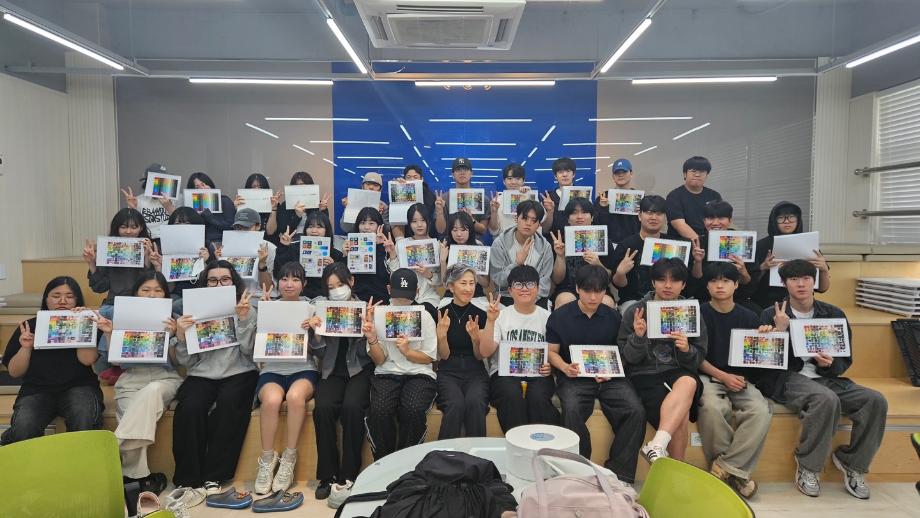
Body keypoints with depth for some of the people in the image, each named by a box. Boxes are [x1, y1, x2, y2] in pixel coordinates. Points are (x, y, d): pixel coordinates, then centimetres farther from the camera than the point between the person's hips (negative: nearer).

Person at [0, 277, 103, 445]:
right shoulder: (30, 326, 10)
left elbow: (87, 360, -11)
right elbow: (14, 372, 9)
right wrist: (26, 348, -9)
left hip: (78, 387, -1)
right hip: (37, 390, 2)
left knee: (84, 421, -34)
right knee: (23, 430, -28)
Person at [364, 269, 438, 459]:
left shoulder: (424, 316, 4)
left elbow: (429, 358, 5)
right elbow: (379, 360, 3)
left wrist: (407, 351, -14)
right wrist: (371, 338, -17)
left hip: (419, 374, 0)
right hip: (387, 374, 1)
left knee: (413, 409, -32)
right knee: (379, 410, -31)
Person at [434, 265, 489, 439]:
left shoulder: (481, 315, 3)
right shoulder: (442, 314, 1)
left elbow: (480, 356, 5)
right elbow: (444, 356, 1)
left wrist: (475, 337, -15)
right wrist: (442, 334, -18)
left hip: (475, 372, 1)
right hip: (448, 372, -1)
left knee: (475, 403, -31)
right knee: (456, 404, -31)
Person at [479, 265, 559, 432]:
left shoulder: (546, 317, 11)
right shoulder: (501, 315, 8)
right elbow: (485, 352, -3)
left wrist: (550, 366, -7)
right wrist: (490, 321, -15)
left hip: (538, 374, 1)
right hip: (505, 373, 0)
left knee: (538, 397, -32)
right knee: (511, 395, -33)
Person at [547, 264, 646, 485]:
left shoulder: (613, 316, 11)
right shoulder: (559, 317, 5)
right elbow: (552, 351, 8)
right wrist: (565, 367, -13)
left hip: (609, 378, 2)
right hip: (574, 378, -2)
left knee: (636, 410, -24)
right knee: (572, 410, -34)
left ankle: (619, 474, -10)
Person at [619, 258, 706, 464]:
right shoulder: (635, 311, 3)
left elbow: (697, 360, 9)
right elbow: (629, 358, 3)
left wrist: (687, 350, -14)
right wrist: (638, 337, -18)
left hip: (680, 372, 2)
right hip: (645, 374, -2)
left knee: (689, 383, -36)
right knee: (682, 417, -29)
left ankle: (657, 447, -40)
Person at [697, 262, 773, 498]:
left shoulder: (749, 317, 8)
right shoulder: (699, 314, 1)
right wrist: (723, 376, -12)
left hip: (741, 379, 3)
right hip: (708, 376, -2)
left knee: (762, 411, -29)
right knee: (712, 407, -36)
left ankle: (725, 467, -17)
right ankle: (735, 471, -14)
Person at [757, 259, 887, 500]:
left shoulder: (834, 314, 10)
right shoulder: (771, 315, 1)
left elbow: (846, 360, 13)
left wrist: (830, 364, -11)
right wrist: (779, 331, -17)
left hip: (826, 377, 5)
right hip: (787, 379, -4)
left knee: (875, 400, -20)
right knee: (827, 399, -35)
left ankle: (853, 463, 1)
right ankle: (808, 466, -15)